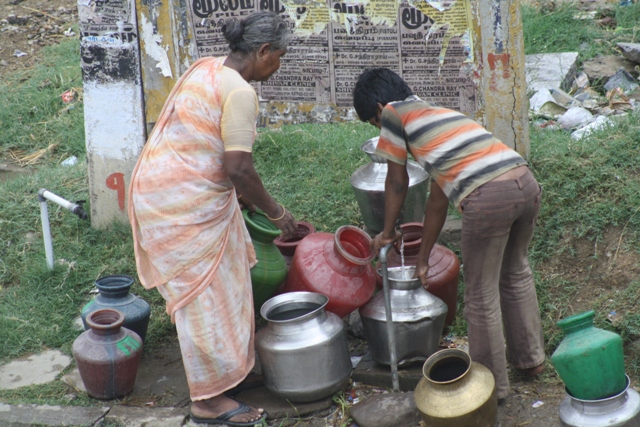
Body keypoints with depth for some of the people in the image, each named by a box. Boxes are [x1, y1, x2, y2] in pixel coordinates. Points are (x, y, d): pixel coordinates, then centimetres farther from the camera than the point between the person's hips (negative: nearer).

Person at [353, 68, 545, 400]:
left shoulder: (393, 113, 13)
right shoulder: (439, 114, 33)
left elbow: (397, 182, 18)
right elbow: (437, 201, 36)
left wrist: (388, 232, 35)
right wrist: (423, 258, 43)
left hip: (488, 197, -8)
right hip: (526, 182, 8)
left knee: (481, 294, 10)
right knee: (515, 272, 29)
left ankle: (492, 384, 25)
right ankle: (530, 358, 44)